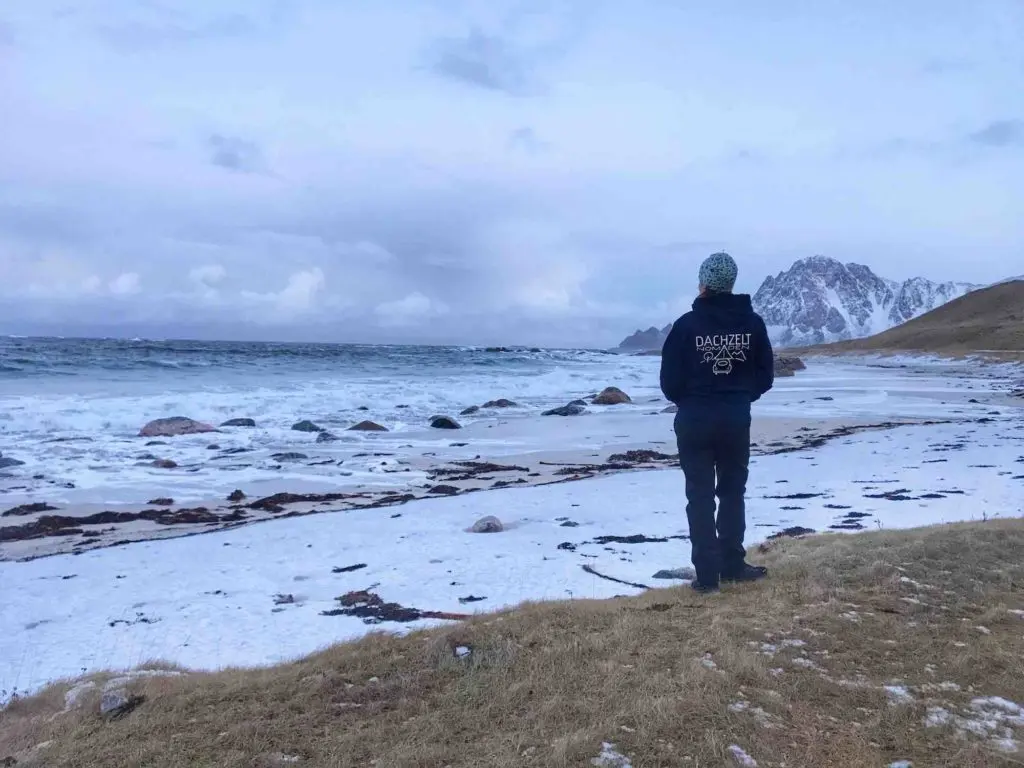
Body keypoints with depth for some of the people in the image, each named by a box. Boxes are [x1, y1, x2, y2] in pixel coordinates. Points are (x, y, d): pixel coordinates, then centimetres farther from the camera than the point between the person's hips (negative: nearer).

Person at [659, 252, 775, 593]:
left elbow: (670, 381, -8)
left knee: (700, 497, 5)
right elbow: (765, 376, 3)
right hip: (737, 421, 3)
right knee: (732, 493, 17)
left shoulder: (687, 324, -11)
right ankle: (732, 565, 22)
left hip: (695, 422, -3)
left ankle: (707, 573, 7)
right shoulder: (752, 322, -1)